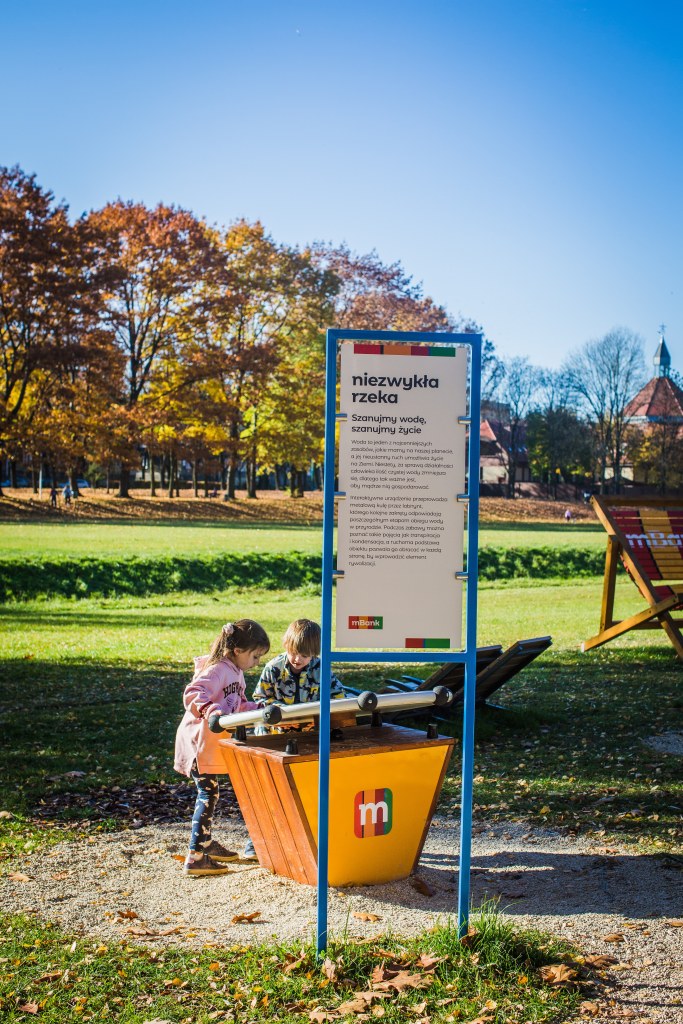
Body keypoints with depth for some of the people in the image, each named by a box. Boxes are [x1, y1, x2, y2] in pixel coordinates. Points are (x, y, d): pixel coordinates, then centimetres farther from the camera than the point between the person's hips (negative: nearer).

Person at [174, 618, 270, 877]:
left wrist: (260, 709, 7)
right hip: (199, 743, -10)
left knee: (209, 794, 20)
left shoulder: (235, 672, 12)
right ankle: (195, 857, -6)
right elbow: (193, 693, -33)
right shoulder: (217, 670, -21)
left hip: (213, 744, 10)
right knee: (208, 795, -9)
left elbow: (239, 705, 20)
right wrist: (210, 709, -47)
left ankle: (206, 844, 35)